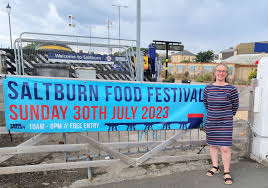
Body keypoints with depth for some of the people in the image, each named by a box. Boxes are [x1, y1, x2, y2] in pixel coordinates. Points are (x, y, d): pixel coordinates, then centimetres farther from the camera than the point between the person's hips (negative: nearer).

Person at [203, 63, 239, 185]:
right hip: (210, 122, 4)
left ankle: (226, 172, 16)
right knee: (212, 145, 14)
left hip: (225, 123, -3)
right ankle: (215, 167, 33)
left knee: (225, 148, -2)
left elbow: (235, 106, 3)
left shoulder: (231, 89, -9)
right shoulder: (208, 88, 1)